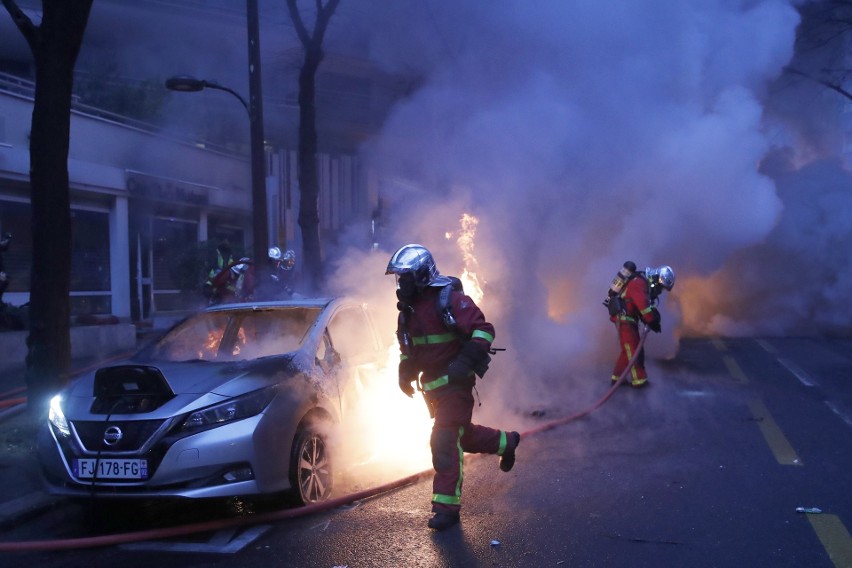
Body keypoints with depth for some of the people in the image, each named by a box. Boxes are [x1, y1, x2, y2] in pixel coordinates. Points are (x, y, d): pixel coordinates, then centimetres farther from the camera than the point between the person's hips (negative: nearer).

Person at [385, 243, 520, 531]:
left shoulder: (449, 299, -17)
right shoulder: (409, 307, 8)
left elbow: (484, 330, -22)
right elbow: (408, 346, 20)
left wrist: (465, 362, -30)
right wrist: (406, 373, 7)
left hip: (454, 382, -9)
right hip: (433, 385, 9)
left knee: (445, 442, -12)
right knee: (461, 434, 21)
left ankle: (447, 506, -5)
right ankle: (506, 442, 46)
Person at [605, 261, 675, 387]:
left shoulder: (644, 283, 13)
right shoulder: (639, 283, -19)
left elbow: (642, 306, 16)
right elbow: (643, 306, -26)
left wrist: (652, 320, 2)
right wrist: (652, 322, -18)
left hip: (626, 318, 10)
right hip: (623, 318, -10)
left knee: (628, 349, 14)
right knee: (633, 349, -6)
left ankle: (616, 377, 20)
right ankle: (639, 380, -2)